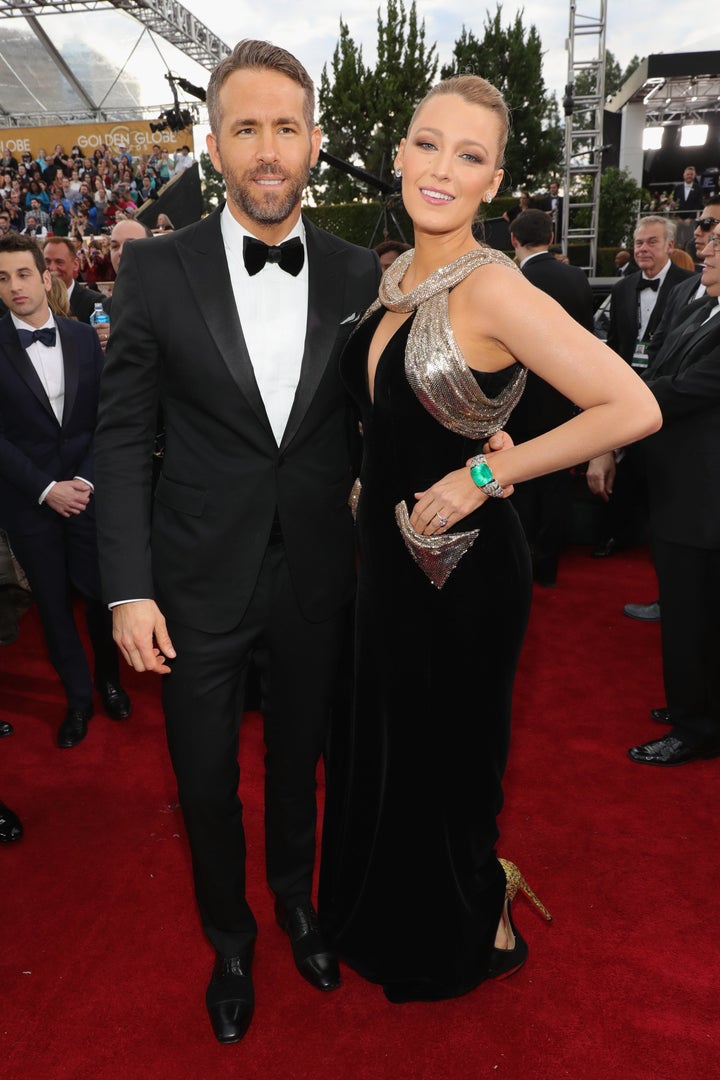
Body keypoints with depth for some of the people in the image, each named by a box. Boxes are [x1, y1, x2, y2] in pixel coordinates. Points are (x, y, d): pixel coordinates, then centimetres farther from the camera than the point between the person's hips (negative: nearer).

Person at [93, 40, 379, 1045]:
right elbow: (124, 434, -5)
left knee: (300, 758, 21)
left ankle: (295, 896, 52)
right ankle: (230, 936, 45)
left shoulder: (360, 275, -1)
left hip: (318, 577, 2)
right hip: (200, 581, -1)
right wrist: (129, 589, -9)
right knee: (204, 783, 15)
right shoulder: (156, 268, -6)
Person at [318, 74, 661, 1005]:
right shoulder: (396, 277, 5)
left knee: (447, 753, 13)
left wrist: (486, 473, -21)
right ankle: (388, 920, 51)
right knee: (379, 741, 22)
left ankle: (478, 932, 44)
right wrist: (369, 485, 7)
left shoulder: (493, 289, -20)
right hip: (385, 550, 8)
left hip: (461, 563, -8)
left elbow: (632, 407, -26)